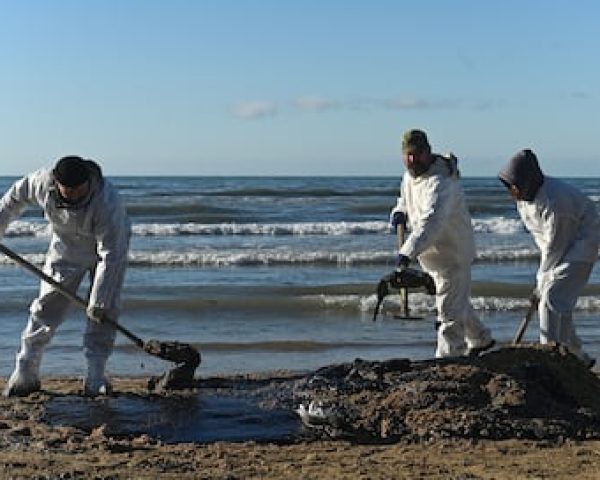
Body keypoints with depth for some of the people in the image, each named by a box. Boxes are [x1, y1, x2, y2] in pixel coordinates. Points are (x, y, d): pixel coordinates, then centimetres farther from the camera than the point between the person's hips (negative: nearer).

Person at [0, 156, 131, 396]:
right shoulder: (43, 181, -28)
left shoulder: (107, 203, -40)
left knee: (103, 313, -11)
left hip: (110, 245, -3)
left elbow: (111, 255, -35)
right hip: (65, 248, 3)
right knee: (46, 308, -1)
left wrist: (99, 302, -33)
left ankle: (95, 378, -5)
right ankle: (25, 373, 6)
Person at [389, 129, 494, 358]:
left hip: (453, 254, -10)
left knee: (450, 309, -6)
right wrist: (399, 212, -3)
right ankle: (481, 339, 46)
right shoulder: (409, 176, 1)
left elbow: (432, 222, -46)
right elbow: (405, 199, 22)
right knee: (458, 301, 26)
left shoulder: (440, 182, -31)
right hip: (433, 254, 10)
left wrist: (408, 251, -57)